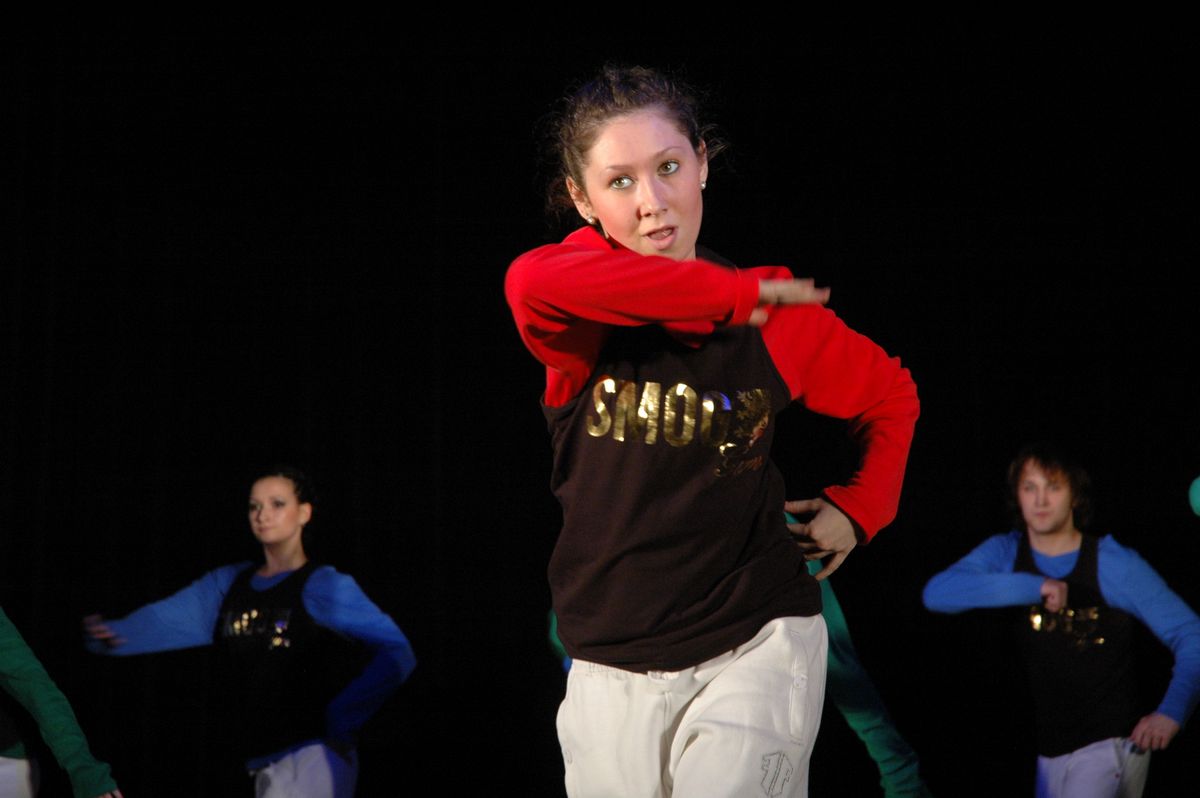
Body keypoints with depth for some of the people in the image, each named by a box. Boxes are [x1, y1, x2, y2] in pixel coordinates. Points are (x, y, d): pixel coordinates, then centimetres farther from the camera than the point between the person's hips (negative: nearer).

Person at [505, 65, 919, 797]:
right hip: (612, 672, 1)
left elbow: (892, 395, 18)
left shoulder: (775, 320, 0)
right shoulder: (581, 318, -7)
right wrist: (733, 295, -24)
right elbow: (533, 282, -34)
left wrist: (858, 509, 5)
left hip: (755, 647, -1)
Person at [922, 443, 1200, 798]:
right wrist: (1033, 587, -27)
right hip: (1046, 751, 5)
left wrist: (1171, 712, -26)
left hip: (1109, 745, -5)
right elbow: (936, 593, -17)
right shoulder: (1005, 553, 0)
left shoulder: (1116, 564, -9)